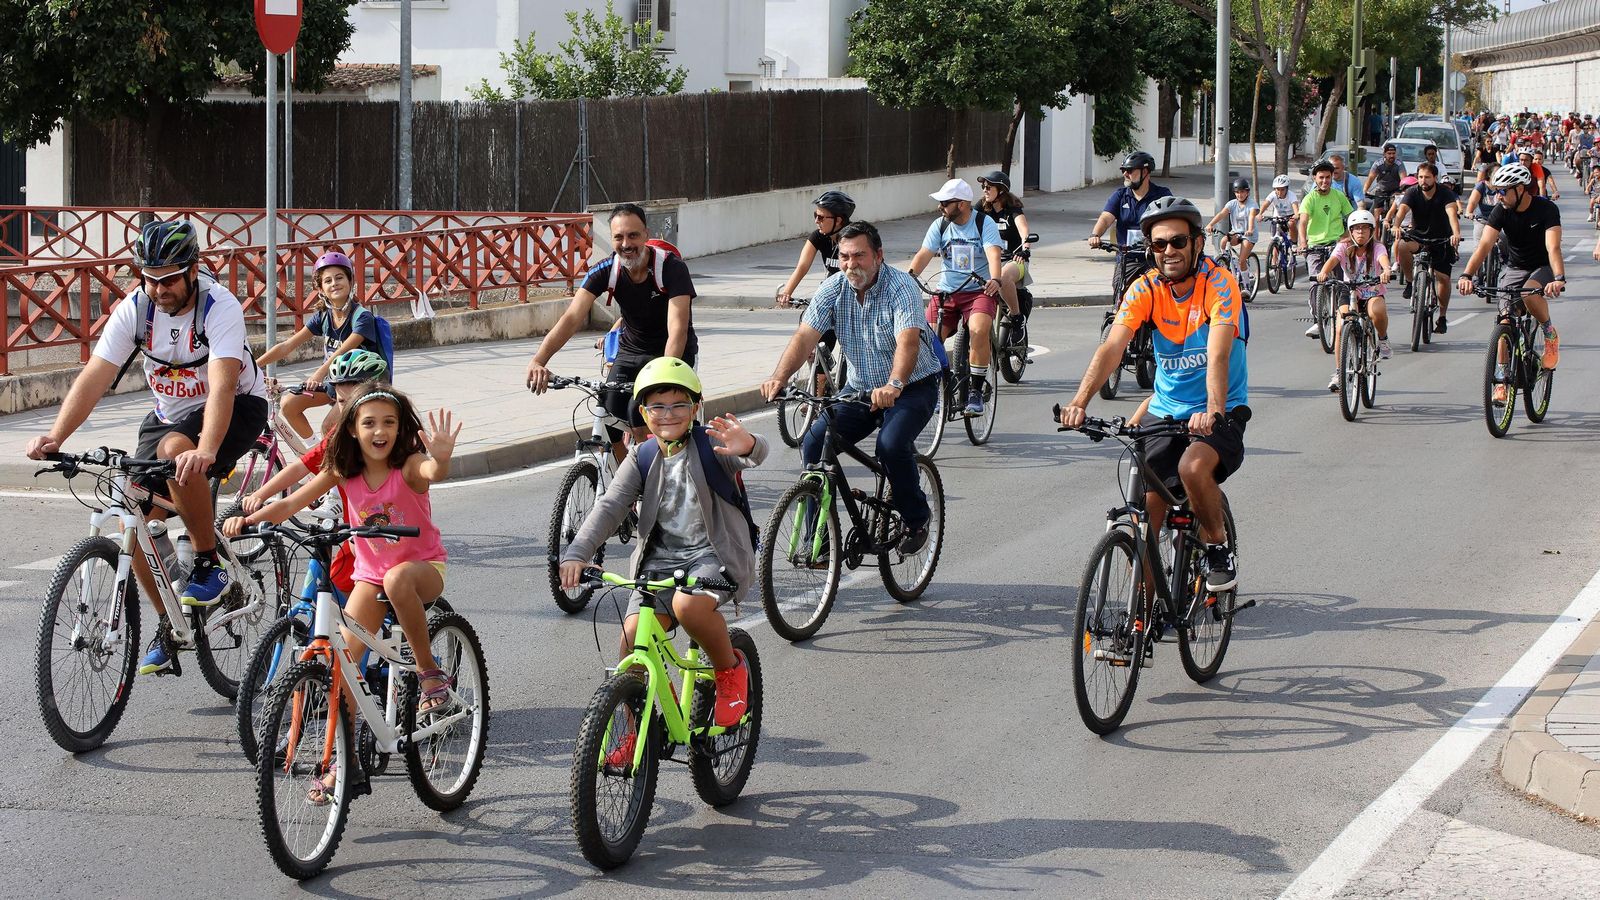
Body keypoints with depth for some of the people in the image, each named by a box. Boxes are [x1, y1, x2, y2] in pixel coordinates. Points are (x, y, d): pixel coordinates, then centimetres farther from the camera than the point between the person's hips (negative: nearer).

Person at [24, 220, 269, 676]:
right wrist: (55, 436, -35)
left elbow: (222, 386, -40)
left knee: (176, 450, -37)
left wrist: (206, 450, -56)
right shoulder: (135, 309, -14)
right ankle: (169, 627, 11)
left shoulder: (219, 307, -27)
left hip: (238, 408, -5)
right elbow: (95, 376, -20)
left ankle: (210, 564, -18)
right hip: (169, 413, 5)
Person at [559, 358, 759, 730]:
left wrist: (747, 446, -55)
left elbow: (755, 454, -28)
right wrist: (576, 554, -21)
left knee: (688, 604, -34)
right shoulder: (643, 459, 5)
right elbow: (610, 507, -6)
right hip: (661, 557, 4)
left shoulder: (710, 445, -7)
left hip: (714, 554, -4)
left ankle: (731, 669, -5)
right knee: (632, 636, -12)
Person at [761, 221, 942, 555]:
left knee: (891, 445, -31)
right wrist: (780, 376, -36)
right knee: (814, 443, -14)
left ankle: (916, 518, -4)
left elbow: (908, 341, -36)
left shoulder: (902, 288, -20)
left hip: (912, 387, -5)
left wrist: (893, 385, -54)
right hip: (860, 388, 5)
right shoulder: (833, 290, -6)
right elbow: (805, 335, -17)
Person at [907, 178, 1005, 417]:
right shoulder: (940, 225, 4)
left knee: (978, 331, -30)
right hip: (945, 290, 4)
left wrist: (995, 280, -42)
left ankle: (976, 391, -18)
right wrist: (909, 274, -27)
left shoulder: (984, 223, -7)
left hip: (978, 291, -4)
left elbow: (993, 254, -22)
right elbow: (925, 254, -7)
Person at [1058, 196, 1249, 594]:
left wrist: (1213, 412, -47)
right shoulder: (1146, 289, -6)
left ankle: (1219, 549, -7)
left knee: (1193, 468, -34)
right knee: (1143, 518, -5)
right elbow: (1112, 347, -19)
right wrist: (1080, 401, -35)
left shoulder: (1219, 283, -16)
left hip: (1222, 414, -4)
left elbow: (1218, 354, -30)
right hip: (1166, 412, 4)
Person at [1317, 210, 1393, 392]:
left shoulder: (1377, 248, -10)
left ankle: (1383, 339, -6)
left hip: (1373, 293, -2)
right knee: (1340, 329, -21)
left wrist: (1386, 270, -58)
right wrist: (1323, 272, -50)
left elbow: (1383, 258, -33)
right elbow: (1332, 259, -27)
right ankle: (1338, 373, -9)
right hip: (1349, 294, 2)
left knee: (1377, 311, -38)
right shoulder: (1344, 247, -7)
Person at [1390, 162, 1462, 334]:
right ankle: (1410, 282, -10)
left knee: (1443, 277, -9)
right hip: (1418, 236, 1)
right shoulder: (1413, 193, -11)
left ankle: (1442, 317, 11)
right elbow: (1402, 209, -29)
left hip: (1442, 240, -1)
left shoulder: (1445, 193, -17)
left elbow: (1452, 213, -33)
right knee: (1401, 245, -32)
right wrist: (1396, 226, -51)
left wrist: (1456, 233, -53)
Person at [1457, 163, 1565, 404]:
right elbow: (1485, 245, -25)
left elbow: (1553, 248, -35)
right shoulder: (1501, 211, -14)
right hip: (1514, 268, 4)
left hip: (1543, 267, -4)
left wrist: (1559, 279, -53)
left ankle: (1550, 333, -7)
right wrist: (1467, 275, -40)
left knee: (1530, 295, -34)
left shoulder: (1546, 209, -23)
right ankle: (1501, 378, 1)